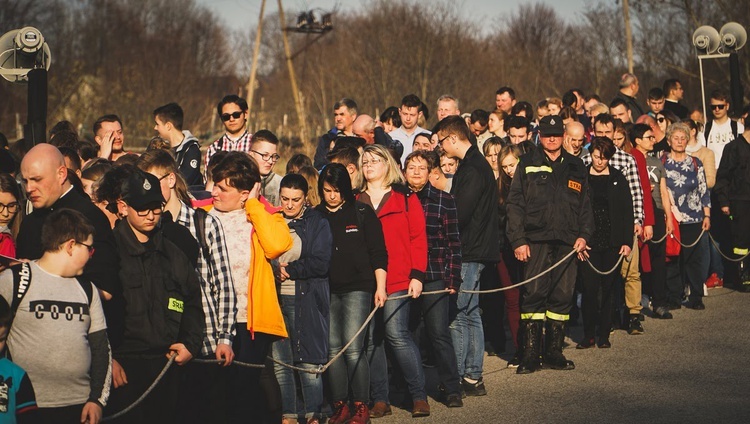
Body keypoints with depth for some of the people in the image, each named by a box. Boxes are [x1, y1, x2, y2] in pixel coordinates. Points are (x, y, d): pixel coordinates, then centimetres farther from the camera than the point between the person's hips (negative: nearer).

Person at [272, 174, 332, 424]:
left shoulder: (317, 223, 4)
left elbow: (321, 263, -5)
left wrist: (288, 269, -6)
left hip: (307, 300, -2)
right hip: (276, 299, 3)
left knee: (310, 361, -3)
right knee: (279, 361, 0)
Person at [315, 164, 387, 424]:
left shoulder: (362, 214, 1)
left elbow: (378, 253, 2)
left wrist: (380, 287, -3)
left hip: (357, 288, -3)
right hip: (327, 290, 3)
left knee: (353, 348, -9)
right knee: (333, 349, 3)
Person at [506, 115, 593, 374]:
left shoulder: (575, 167, 16)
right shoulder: (528, 164, 7)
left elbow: (585, 205, 18)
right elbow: (515, 204, 2)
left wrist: (584, 235, 4)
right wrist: (518, 240, -7)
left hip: (567, 243, 3)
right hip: (536, 240, -3)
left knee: (562, 296, 3)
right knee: (534, 295, -7)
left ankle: (554, 352, 11)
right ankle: (530, 355, -3)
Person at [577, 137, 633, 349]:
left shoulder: (618, 179, 8)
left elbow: (627, 211, 7)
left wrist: (627, 241, -1)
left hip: (612, 242, 1)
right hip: (589, 241, -1)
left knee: (608, 288, 4)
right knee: (590, 288, -6)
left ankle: (604, 335, 11)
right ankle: (588, 335, 2)